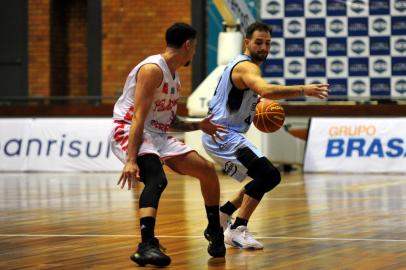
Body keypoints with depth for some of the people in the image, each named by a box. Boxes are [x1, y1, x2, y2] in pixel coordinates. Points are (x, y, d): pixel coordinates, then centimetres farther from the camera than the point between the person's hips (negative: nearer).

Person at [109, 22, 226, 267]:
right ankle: (147, 246, -44)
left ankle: (215, 231, 29)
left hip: (158, 135, 10)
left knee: (208, 170, 8)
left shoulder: (174, 77, 16)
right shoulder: (152, 69, -15)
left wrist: (198, 126, 13)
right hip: (130, 132, -10)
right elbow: (138, 118, -23)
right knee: (157, 179, -36)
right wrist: (131, 160, -30)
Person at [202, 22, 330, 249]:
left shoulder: (239, 65, 16)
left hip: (219, 136, 11)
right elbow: (266, 90, -37)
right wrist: (303, 90, -42)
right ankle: (237, 230, -22)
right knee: (269, 175, -23)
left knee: (266, 179, 21)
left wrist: (257, 101, 18)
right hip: (224, 136, -11)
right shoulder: (246, 66, -16)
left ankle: (223, 214, 28)